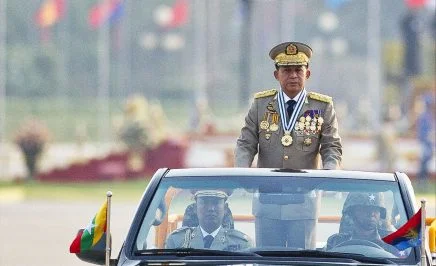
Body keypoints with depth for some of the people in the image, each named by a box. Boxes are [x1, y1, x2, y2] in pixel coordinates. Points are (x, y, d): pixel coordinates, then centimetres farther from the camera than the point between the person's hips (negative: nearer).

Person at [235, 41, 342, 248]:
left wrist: (329, 173, -21)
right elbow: (246, 144, 3)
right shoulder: (260, 104, 5)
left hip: (304, 197, -1)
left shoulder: (323, 107, 3)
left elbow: (332, 147, 0)